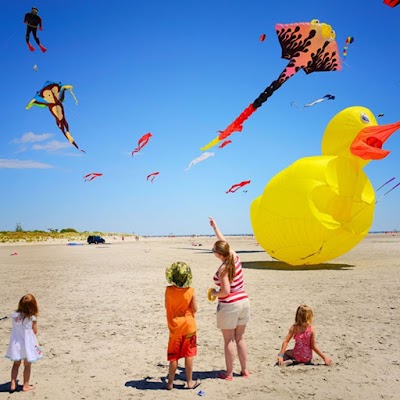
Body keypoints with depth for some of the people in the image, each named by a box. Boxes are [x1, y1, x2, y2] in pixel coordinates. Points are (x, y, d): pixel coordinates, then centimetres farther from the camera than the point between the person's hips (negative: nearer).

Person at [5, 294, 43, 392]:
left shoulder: (14, 315, -8)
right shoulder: (32, 318, -19)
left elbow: (16, 328, 3)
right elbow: (35, 331, -8)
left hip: (16, 344, 3)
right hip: (27, 343, -3)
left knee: (16, 364, 21)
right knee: (27, 365, 13)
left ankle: (13, 384, 18)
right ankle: (25, 385, 20)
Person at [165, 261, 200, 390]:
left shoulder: (169, 290, -12)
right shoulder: (190, 291, -14)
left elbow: (167, 306, 1)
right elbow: (194, 309, -8)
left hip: (175, 328, 1)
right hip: (189, 326, -1)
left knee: (173, 356, 11)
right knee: (188, 355, 11)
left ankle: (170, 383, 18)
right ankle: (189, 382, 19)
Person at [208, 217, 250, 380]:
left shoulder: (223, 269, -19)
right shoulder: (235, 258, 1)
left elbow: (225, 291, -22)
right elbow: (224, 241, 16)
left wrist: (214, 293, -2)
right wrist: (215, 227, 27)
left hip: (229, 305, -7)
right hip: (244, 302, 7)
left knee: (228, 341, 6)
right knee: (240, 338, 18)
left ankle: (229, 373, 16)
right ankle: (244, 370, 26)